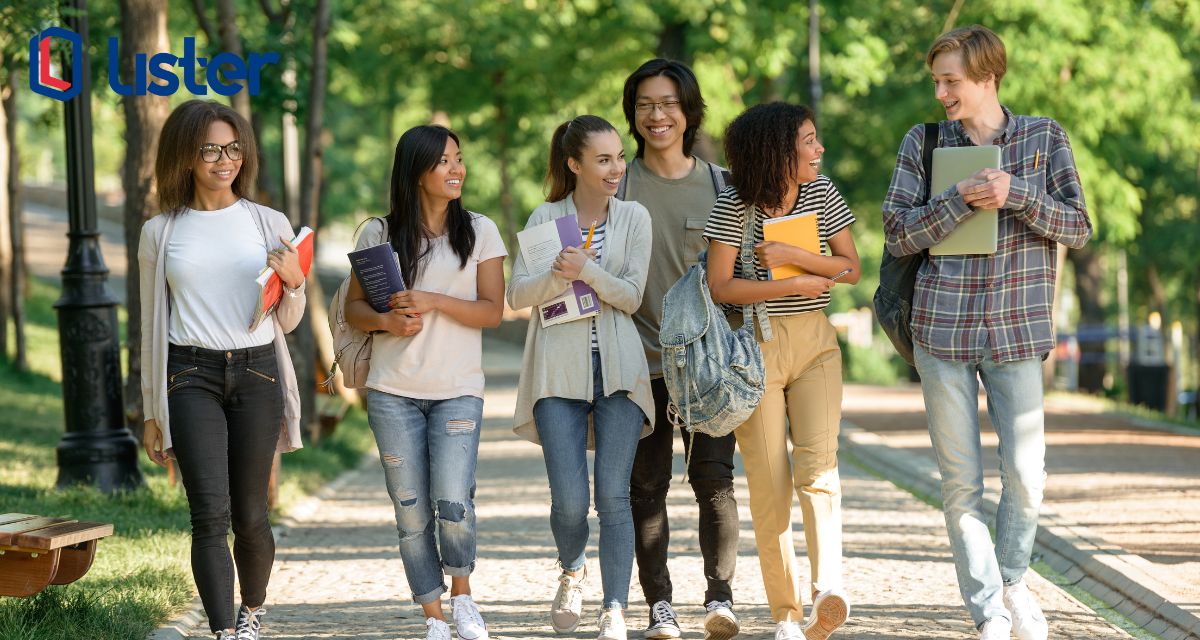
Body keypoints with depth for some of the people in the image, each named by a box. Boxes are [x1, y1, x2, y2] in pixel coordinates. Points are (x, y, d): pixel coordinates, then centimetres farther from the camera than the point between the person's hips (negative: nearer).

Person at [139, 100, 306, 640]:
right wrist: (151, 412, 13)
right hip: (190, 377, -1)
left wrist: (294, 282, -11)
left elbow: (287, 322, 12)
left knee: (250, 515, 5)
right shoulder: (160, 232, 7)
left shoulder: (269, 224, 7)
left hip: (256, 373, 1)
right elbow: (152, 325, 13)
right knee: (210, 513, -14)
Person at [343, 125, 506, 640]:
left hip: (458, 390, -1)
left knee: (453, 505, -14)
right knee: (411, 514, 2)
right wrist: (385, 321, -13)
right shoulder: (379, 234, 5)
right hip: (393, 393, 1)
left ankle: (462, 593, 13)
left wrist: (433, 301, -15)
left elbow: (492, 310, -1)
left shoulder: (480, 231, 4)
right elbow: (353, 308, 8)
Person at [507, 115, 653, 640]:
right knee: (569, 500, -6)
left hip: (618, 370, 0)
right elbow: (516, 295, 0)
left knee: (613, 495, -6)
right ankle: (572, 572, 26)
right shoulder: (546, 217, 5)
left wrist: (586, 270, -18)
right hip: (559, 370, 0)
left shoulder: (634, 218, 6)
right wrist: (560, 276, -19)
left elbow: (632, 296, -2)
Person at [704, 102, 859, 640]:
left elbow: (850, 268, 3)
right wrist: (798, 284, -12)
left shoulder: (822, 194, 4)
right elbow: (721, 286, -12)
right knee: (769, 480, -2)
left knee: (818, 463, -16)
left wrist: (792, 254, -13)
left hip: (814, 340, 3)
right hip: (753, 346, -2)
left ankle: (828, 591, -31)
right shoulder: (734, 206, -8)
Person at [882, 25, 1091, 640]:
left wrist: (1016, 194, -14)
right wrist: (960, 198, -13)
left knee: (1025, 476, -2)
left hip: (1017, 330, 0)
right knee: (960, 482, 2)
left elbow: (1078, 228, 1)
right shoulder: (924, 142, 6)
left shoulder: (1045, 138, 5)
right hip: (942, 329, 0)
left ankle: (1011, 580, 25)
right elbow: (898, 233, 1)